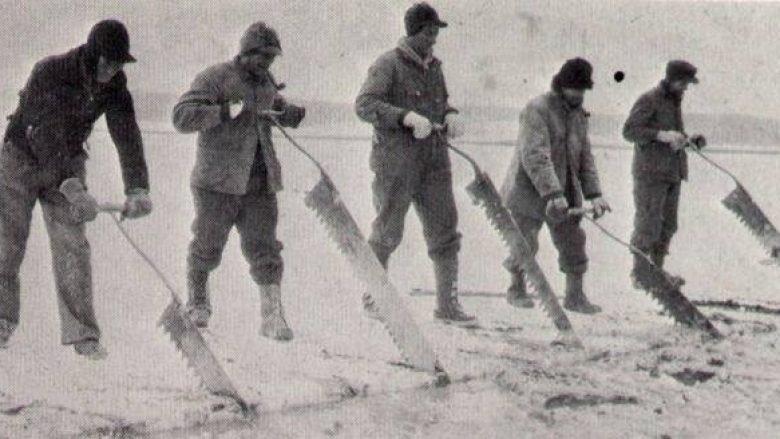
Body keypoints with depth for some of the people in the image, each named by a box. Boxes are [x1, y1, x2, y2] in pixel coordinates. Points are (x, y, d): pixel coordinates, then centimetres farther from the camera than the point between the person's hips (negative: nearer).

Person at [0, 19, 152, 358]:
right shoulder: (49, 73, -27)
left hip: (66, 165, 3)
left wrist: (137, 188, -34)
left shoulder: (113, 86, -12)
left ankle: (81, 333, -6)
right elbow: (45, 137, -31)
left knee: (73, 247, -7)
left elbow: (127, 136, -19)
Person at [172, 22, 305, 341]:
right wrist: (226, 112, -30)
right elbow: (182, 116, -20)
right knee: (207, 248, 8)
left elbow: (279, 109, 32)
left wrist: (299, 114, 10)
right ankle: (197, 304, 30)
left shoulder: (265, 82, 11)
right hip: (217, 183, -5)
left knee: (264, 250, -3)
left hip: (258, 184, 5)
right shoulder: (214, 78, -10)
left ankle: (273, 317, -5)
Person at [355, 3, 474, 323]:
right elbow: (364, 105, -18)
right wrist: (409, 118, -28)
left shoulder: (433, 66, 14)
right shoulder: (388, 65, -8)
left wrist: (451, 115, 4)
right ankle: (373, 295, 21)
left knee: (444, 230, 0)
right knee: (388, 232, 4)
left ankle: (447, 303, 4)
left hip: (434, 160, 6)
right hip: (396, 161, -6)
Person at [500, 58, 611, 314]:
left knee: (573, 242, 1)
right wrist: (554, 194, -34)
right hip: (530, 188, -6)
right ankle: (516, 290, 23)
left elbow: (585, 158, 12)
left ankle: (575, 295, 11)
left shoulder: (579, 115, 10)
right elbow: (535, 156, -26)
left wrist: (594, 194, -1)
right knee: (525, 244, 1)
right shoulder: (537, 109, -16)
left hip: (565, 191, 6)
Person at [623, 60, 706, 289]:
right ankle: (640, 276, 0)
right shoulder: (648, 100, -10)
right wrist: (662, 135, -28)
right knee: (648, 225, -6)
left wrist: (692, 141, 3)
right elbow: (629, 131, -18)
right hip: (650, 173, -8)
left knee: (667, 225, 8)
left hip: (671, 174, 8)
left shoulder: (674, 103, 16)